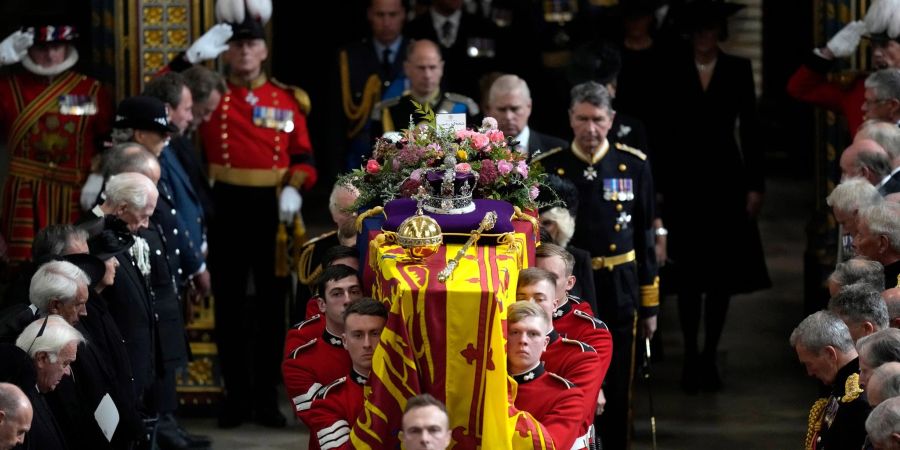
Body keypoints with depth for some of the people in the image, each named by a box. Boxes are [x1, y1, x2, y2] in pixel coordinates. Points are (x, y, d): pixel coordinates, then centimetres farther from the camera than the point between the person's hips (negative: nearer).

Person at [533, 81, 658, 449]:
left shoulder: (634, 166, -1)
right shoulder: (546, 168, -4)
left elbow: (645, 238, 4)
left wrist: (649, 305, 5)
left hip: (618, 294, 1)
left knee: (616, 394, 9)